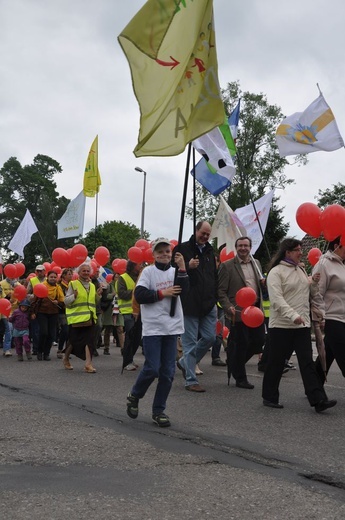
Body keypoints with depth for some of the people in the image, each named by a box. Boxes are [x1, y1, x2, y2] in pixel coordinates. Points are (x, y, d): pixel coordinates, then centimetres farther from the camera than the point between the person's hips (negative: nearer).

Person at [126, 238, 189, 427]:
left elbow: (183, 289, -8)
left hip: (171, 327, 4)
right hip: (152, 328, -4)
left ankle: (159, 410, 15)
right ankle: (134, 396, 19)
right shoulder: (148, 271, -1)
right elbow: (139, 295, -10)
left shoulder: (174, 271, 10)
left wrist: (182, 268, -17)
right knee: (152, 369, -8)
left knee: (168, 372, 4)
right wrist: (162, 293, -11)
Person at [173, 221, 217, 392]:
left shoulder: (209, 251, 16)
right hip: (189, 304, -6)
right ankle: (190, 380, 5)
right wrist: (188, 267, -24)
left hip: (208, 304, 6)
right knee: (190, 342, -2)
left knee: (209, 337, 5)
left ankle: (185, 363, 26)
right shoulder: (182, 249, -4)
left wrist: (214, 298, 17)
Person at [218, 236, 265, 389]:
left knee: (259, 341, 7)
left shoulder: (256, 263, 13)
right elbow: (221, 291, -7)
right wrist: (229, 307, -20)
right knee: (240, 345, 1)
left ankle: (235, 365, 29)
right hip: (239, 312, -6)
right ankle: (240, 378, 16)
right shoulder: (227, 266, -4)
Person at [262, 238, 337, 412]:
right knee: (276, 362, 4)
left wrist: (314, 283, 1)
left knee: (307, 362, -1)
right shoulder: (276, 272, -7)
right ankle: (269, 397, 18)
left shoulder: (301, 270, 15)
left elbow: (309, 294, 21)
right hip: (281, 325, -6)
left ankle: (318, 400, -6)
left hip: (302, 325, 6)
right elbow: (276, 299, -18)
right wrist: (293, 315, -29)